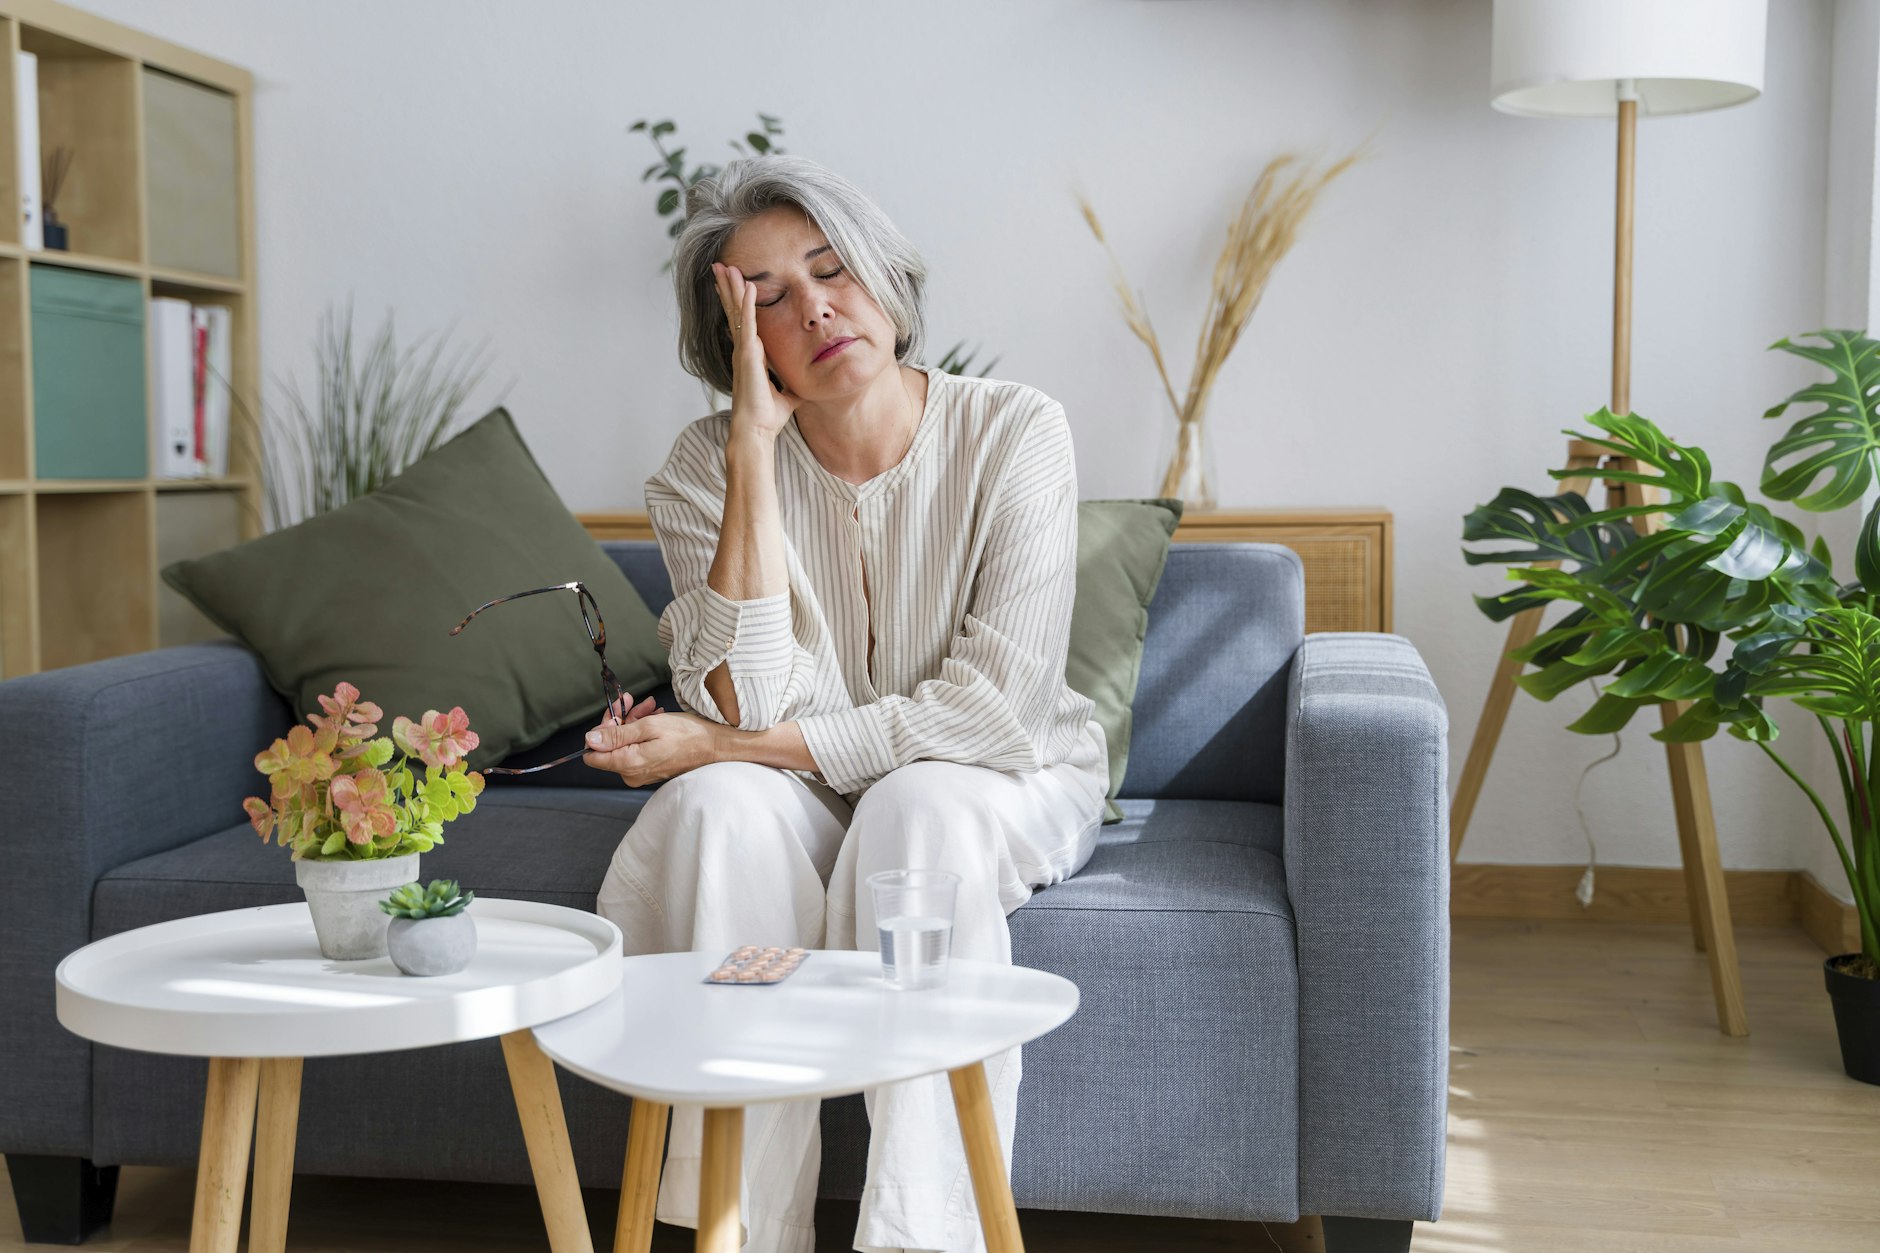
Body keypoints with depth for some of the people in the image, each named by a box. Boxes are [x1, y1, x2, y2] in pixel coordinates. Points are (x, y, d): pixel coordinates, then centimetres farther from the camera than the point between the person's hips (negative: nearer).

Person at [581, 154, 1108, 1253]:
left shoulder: (1014, 433, -15)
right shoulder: (707, 470, -9)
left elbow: (1000, 707, -21)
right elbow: (751, 701, -23)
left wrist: (737, 744, -22)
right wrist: (755, 446, -25)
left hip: (1012, 785, -1)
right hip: (808, 799, 2)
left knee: (917, 806, -34)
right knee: (727, 802, -30)